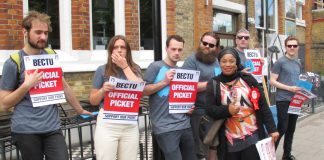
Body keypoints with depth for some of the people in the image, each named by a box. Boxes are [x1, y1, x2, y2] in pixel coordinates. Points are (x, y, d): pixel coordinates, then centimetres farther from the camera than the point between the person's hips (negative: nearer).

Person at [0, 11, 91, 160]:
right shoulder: (13, 62, -5)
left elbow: (64, 86, 17)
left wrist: (80, 110, 20)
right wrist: (26, 85, -15)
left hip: (53, 127, 3)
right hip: (26, 130, -3)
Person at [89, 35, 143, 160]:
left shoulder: (135, 69, 9)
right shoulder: (103, 70, 3)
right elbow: (93, 101, 5)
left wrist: (125, 66, -8)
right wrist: (103, 90, -15)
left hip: (130, 124, 2)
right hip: (107, 124, -2)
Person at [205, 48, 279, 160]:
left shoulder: (248, 79, 2)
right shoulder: (213, 84, 2)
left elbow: (263, 105, 4)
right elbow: (209, 110, -4)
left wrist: (272, 129, 1)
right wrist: (227, 110, -21)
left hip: (253, 138, 0)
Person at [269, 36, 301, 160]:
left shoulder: (298, 63, 14)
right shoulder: (280, 62, -8)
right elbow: (272, 81, -11)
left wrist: (301, 88, 2)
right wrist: (289, 88, -18)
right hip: (283, 100, -7)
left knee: (291, 129, 13)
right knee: (282, 128, -3)